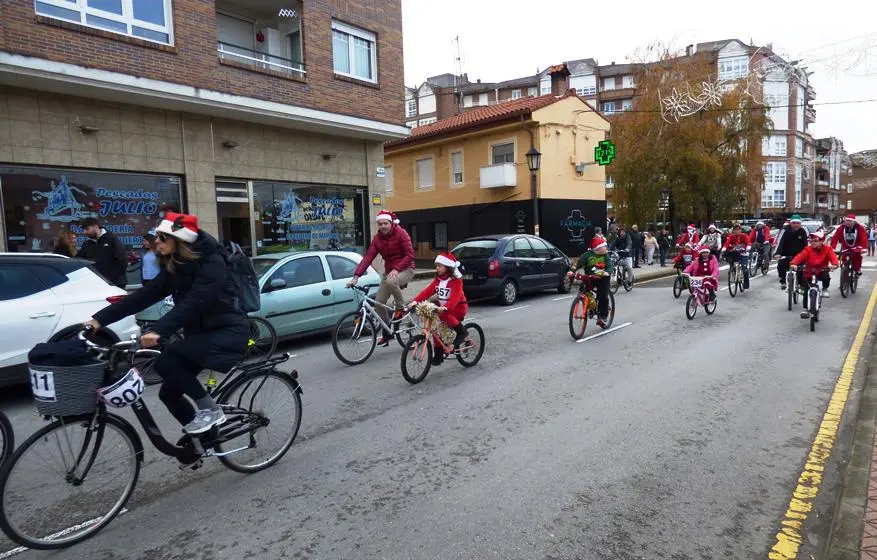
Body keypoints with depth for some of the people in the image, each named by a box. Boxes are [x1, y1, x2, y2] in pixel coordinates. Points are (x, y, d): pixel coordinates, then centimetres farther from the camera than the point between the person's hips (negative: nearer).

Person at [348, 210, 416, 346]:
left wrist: (396, 269, -28)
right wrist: (356, 276, -20)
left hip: (405, 269, -5)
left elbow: (410, 255, -16)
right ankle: (387, 333, 12)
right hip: (389, 271, 6)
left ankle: (402, 308, -14)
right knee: (379, 302, -4)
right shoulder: (377, 238, 2)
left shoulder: (401, 233, -11)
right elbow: (368, 257, -8)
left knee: (390, 282, -38)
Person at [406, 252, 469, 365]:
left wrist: (445, 307, -48)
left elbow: (455, 297, -31)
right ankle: (438, 355, 10)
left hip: (458, 308, -7)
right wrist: (415, 301, -23)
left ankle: (461, 332, -12)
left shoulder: (456, 281, -16)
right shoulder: (438, 279, 5)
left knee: (443, 315, -33)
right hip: (442, 308, 7)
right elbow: (427, 291, -8)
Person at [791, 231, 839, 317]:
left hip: (821, 272, 0)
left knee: (826, 277, -33)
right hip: (808, 273, 0)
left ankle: (825, 289, -1)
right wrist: (794, 264, -44)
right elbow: (800, 256, -23)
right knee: (806, 291, -8)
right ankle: (805, 309, 2)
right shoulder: (808, 249, -7)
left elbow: (833, 257, -23)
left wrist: (834, 265, -46)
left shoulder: (827, 249, -6)